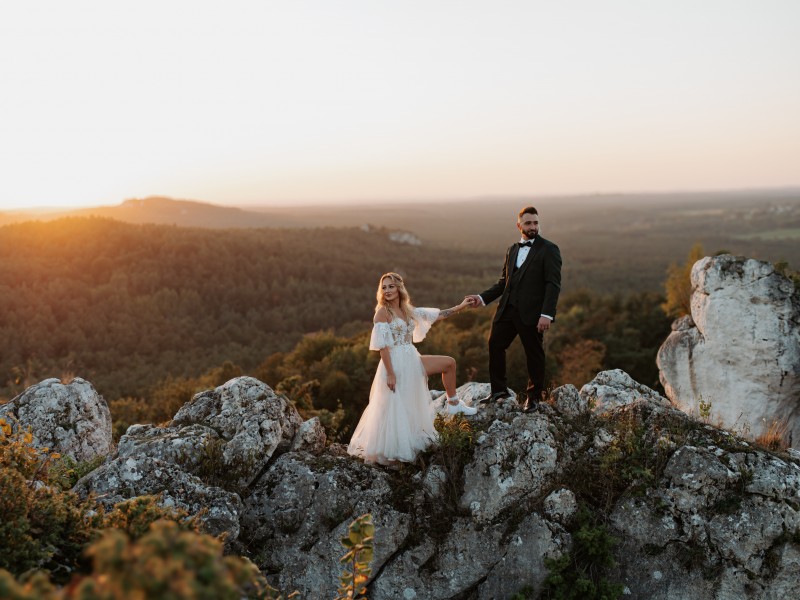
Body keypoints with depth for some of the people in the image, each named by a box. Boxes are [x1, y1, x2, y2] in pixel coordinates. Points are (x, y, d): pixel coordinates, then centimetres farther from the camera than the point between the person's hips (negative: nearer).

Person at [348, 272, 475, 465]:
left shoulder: (408, 310, 10)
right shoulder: (382, 312, -11)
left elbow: (435, 315, 16)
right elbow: (382, 346, -16)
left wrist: (460, 307, 13)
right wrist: (390, 374, -20)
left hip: (412, 361, 8)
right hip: (396, 364, -8)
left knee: (449, 363, 13)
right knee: (396, 409, -3)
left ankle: (453, 404, 26)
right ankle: (390, 452, 9)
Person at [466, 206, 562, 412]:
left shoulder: (549, 249, -4)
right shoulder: (512, 250, 16)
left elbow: (553, 284, -11)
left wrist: (547, 314, -20)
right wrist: (482, 297, 5)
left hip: (532, 313, -6)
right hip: (507, 310, 6)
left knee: (534, 354, 5)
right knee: (495, 345, 7)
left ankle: (533, 397, 21)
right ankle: (499, 390, 23)